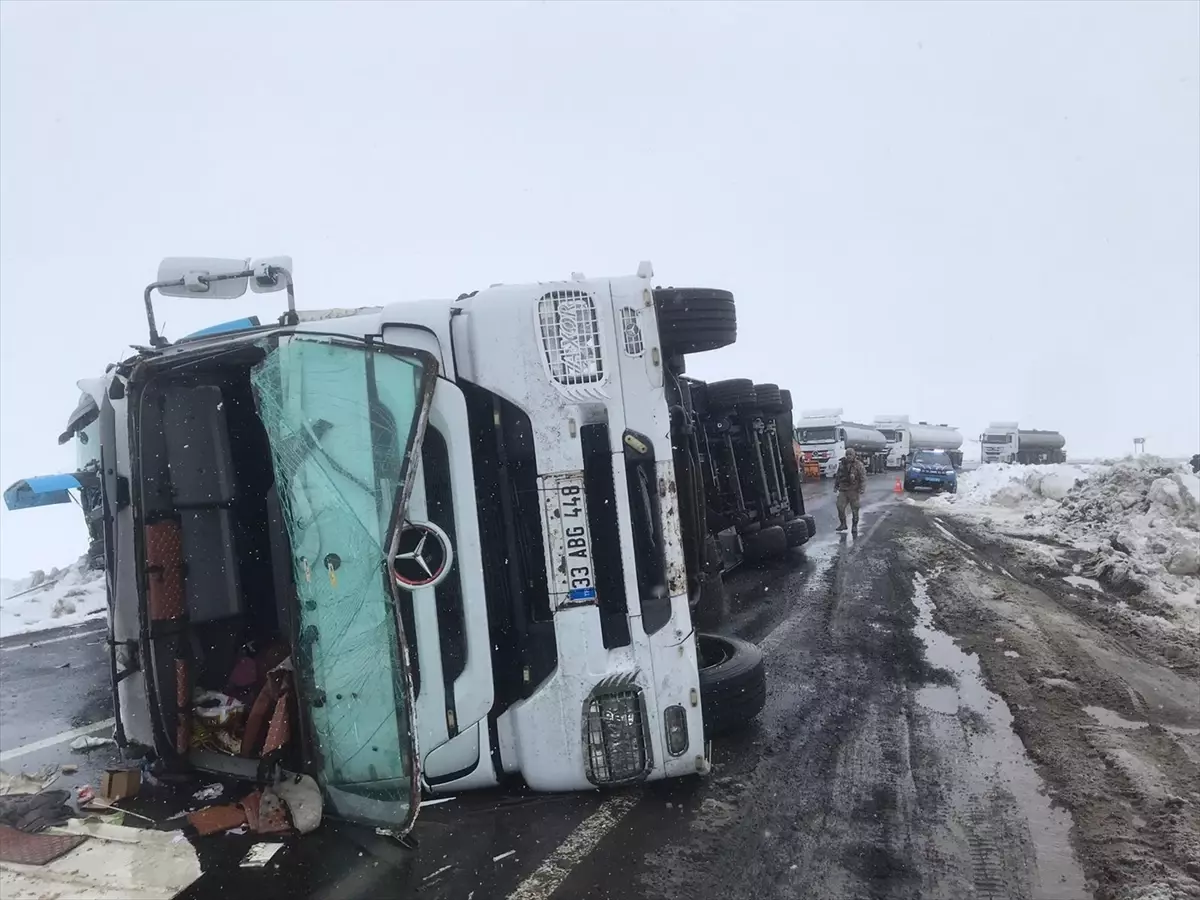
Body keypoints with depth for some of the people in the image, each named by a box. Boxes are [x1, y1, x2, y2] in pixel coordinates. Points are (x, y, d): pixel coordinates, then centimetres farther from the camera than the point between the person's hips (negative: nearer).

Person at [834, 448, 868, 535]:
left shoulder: (859, 465, -7)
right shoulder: (842, 464, 6)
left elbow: (863, 479, -9)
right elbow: (837, 476, 17)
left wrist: (861, 491, -15)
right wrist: (835, 486, 13)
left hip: (854, 491, -3)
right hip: (843, 491, 3)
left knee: (855, 510, 3)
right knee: (840, 507, -7)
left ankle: (854, 528, 15)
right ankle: (843, 524, 11)